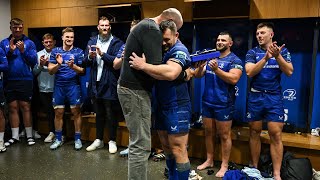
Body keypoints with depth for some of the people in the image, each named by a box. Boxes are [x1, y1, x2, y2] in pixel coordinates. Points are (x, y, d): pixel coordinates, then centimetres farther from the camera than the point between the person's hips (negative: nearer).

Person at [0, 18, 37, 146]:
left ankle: (29, 135, 11)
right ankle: (15, 136, 17)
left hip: (25, 80, -2)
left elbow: (34, 61, -5)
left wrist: (23, 51, -16)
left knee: (25, 107, 2)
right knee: (13, 108, 8)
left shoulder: (29, 43, 1)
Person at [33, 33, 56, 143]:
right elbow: (34, 72, 6)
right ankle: (52, 132, 25)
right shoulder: (38, 55, 7)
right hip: (44, 88, 3)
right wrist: (40, 65, -11)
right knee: (48, 111, 11)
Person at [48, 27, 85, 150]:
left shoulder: (78, 52, 1)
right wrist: (58, 64, -18)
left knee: (76, 112, 1)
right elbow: (50, 71, 2)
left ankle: (77, 139, 11)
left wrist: (73, 66, -23)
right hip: (59, 86, 2)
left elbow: (82, 71, -4)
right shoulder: (55, 51, 7)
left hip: (73, 85, -2)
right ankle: (58, 139, 20)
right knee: (58, 113, 7)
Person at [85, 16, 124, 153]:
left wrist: (102, 54, -22)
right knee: (99, 113, 16)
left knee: (111, 114, 5)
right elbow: (85, 61, 11)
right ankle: (98, 140, 29)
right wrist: (90, 57, -10)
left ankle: (112, 141, 19)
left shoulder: (117, 42, -3)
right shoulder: (92, 41, 13)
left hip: (110, 84, -5)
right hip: (96, 82, 5)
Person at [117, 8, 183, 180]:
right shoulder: (152, 29, -14)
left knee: (138, 142, 17)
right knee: (141, 145, -6)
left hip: (130, 87, 11)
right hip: (135, 90, -11)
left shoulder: (145, 25, 19)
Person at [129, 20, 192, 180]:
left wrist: (143, 66, -26)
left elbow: (170, 73, -33)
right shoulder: (162, 49, 14)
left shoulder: (179, 50, -14)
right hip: (161, 106, 9)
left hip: (177, 107, -9)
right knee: (167, 148, 17)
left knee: (178, 151, -4)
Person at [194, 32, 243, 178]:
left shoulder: (235, 60, -5)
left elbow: (234, 79, -20)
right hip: (207, 102, 6)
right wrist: (200, 67, -17)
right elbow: (198, 75, 4)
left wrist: (216, 70, -29)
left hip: (224, 104, -6)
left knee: (224, 135, 3)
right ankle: (209, 160, 27)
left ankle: (224, 165, 15)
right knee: (209, 133, 14)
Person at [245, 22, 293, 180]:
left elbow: (289, 72, -7)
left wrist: (277, 56, -21)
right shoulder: (252, 52, 3)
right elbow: (249, 72, -12)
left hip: (274, 97, 0)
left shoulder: (282, 50, 4)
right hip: (255, 97, 1)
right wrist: (266, 57, -22)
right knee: (254, 133, 7)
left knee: (276, 135, -4)